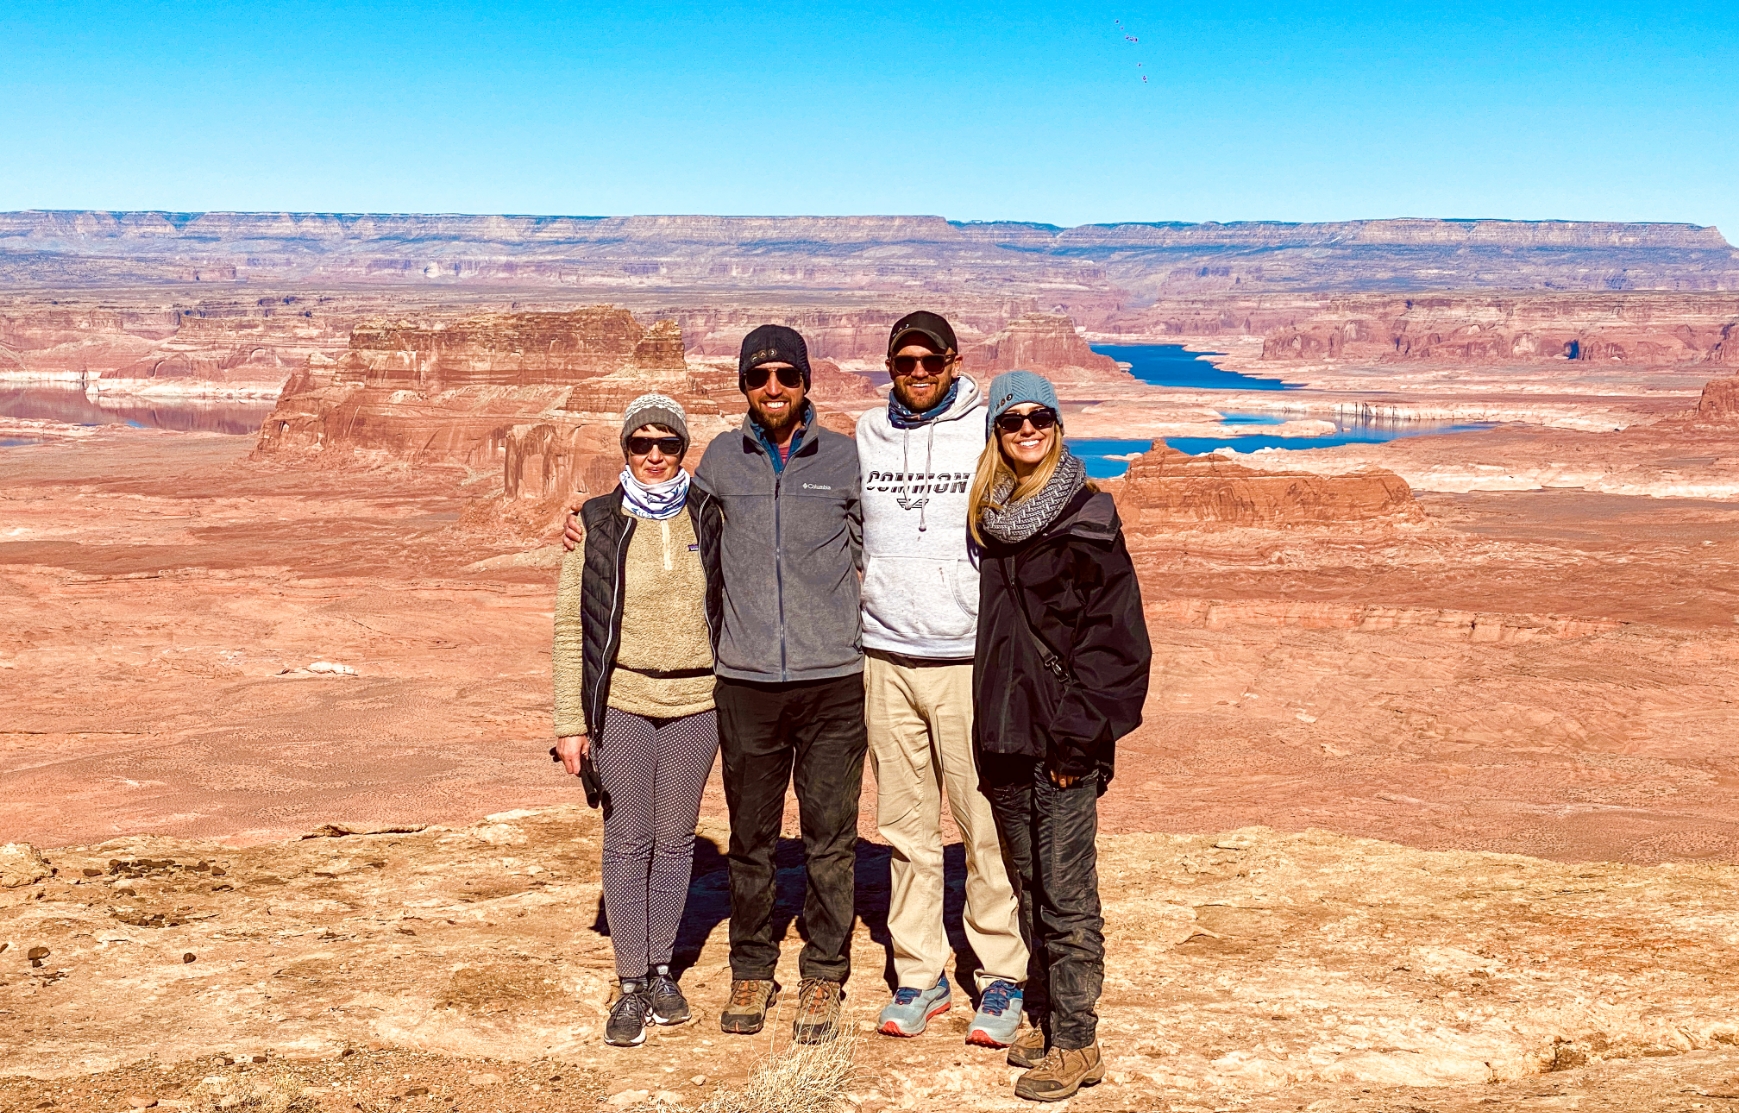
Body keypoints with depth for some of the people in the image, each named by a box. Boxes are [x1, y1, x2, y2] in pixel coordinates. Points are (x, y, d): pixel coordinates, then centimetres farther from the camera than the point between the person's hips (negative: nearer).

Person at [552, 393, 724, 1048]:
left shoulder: (708, 517, 4)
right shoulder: (597, 524, 0)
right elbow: (570, 627, 1)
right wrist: (570, 722, -3)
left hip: (695, 701, 2)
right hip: (621, 702, -1)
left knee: (676, 839, 8)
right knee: (628, 841, 0)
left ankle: (661, 970, 21)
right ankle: (630, 986, 9)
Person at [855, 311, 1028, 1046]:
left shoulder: (990, 434, -1)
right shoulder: (864, 436, 9)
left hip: (970, 657, -3)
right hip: (885, 655, 3)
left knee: (986, 826, -2)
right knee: (906, 827, 8)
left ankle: (1001, 977, 9)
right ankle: (920, 973, 17)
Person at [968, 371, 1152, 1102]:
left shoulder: (1086, 520, -7)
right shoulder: (990, 520, 11)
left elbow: (1115, 636, -10)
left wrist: (1077, 733, -15)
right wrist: (988, 734, 10)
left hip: (1064, 745, -6)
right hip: (1005, 739, 6)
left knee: (1066, 894, -2)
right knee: (1029, 887, 14)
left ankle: (1076, 1045, 6)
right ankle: (1047, 1022, 26)